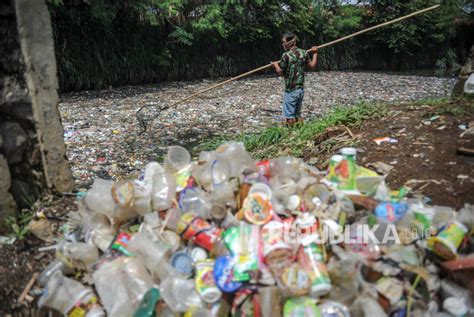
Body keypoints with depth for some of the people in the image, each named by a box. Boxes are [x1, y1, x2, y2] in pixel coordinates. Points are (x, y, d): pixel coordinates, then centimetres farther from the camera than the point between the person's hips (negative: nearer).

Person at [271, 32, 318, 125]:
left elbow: (280, 72, -8)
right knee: (298, 114, 17)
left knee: (289, 116, 2)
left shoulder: (286, 55, -14)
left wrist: (275, 64, 12)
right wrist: (315, 53, 26)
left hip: (291, 90, -6)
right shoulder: (303, 53, 3)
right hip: (301, 89, 6)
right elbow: (312, 66, 12)